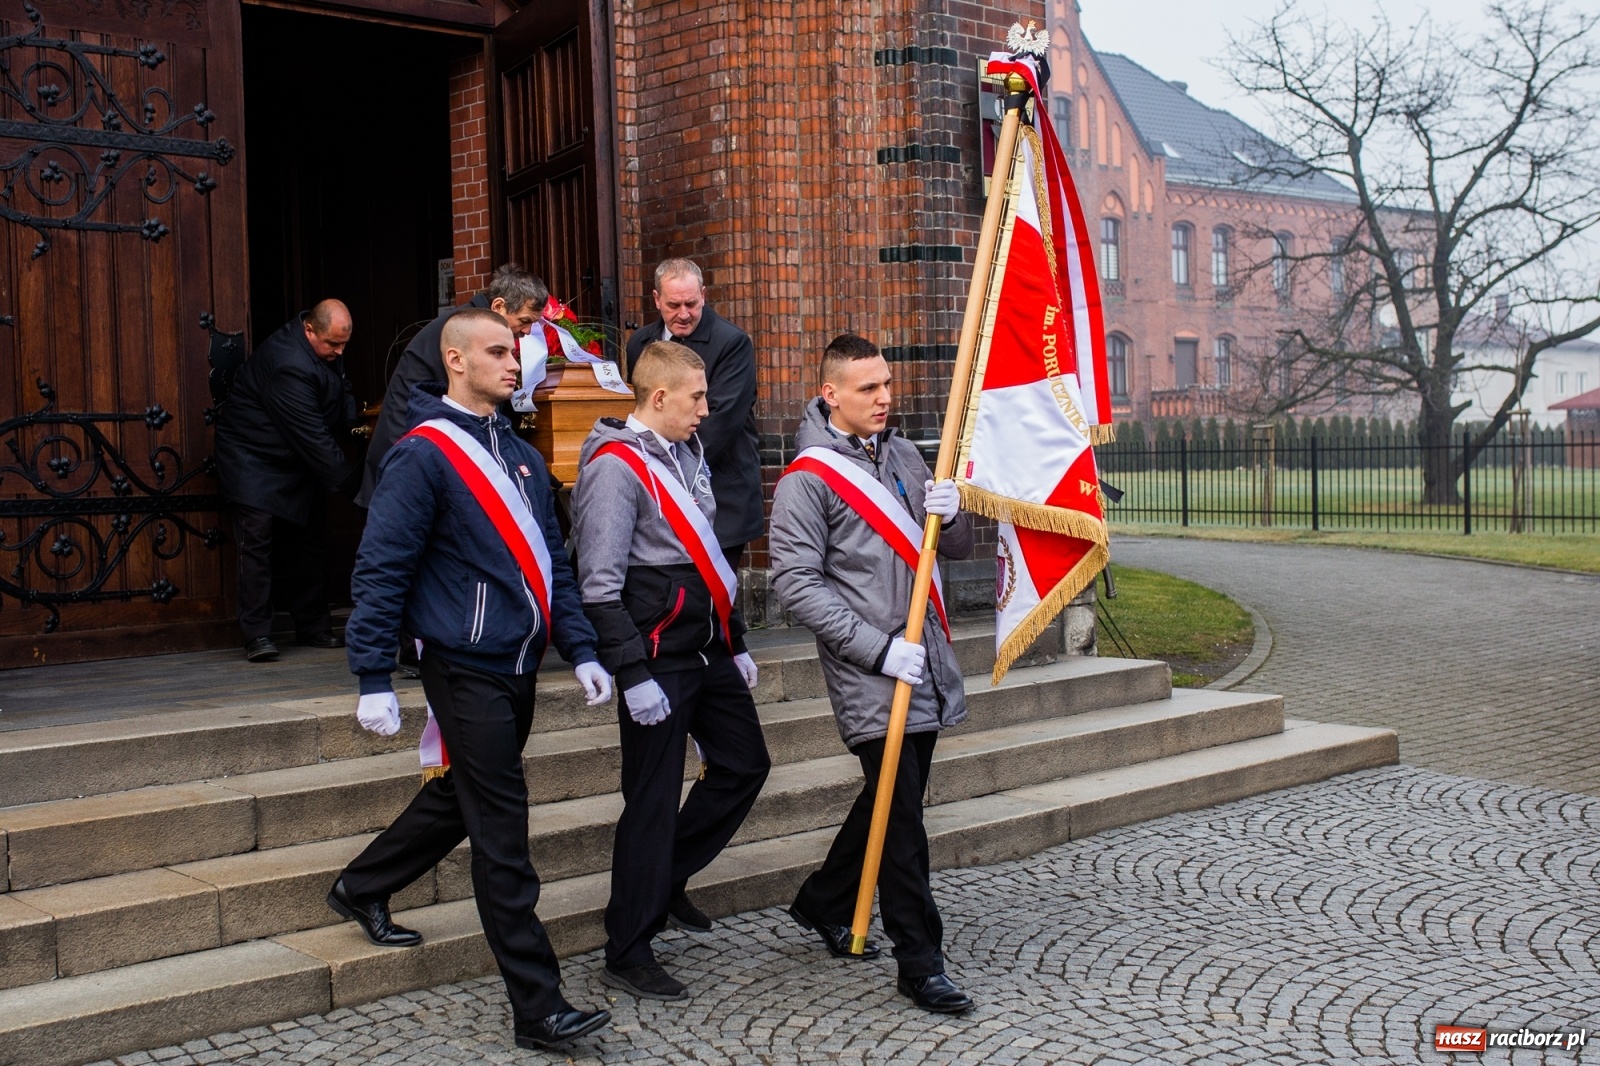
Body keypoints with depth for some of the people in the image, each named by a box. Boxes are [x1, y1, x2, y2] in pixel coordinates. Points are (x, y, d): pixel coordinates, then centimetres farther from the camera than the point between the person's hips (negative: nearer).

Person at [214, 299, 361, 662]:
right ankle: (257, 635, -8)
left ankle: (313, 628, 16)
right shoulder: (288, 364, -31)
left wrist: (356, 423, -9)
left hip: (298, 462, 9)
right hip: (254, 459, -9)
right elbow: (314, 438, -31)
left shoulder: (327, 352, -3)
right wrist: (352, 481, -29)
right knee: (256, 541, -12)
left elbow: (342, 392, 14)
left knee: (308, 542, 9)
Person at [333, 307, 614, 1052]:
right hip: (466, 669, -8)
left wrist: (579, 650, 8)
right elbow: (381, 570, -13)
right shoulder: (423, 454, -11)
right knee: (502, 832, -6)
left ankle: (361, 889, 44)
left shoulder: (522, 455, 12)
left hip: (518, 668, 8)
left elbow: (553, 562, 15)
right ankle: (538, 1006, 1)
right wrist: (374, 681, -15)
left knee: (460, 800, 20)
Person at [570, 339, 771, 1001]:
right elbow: (600, 586, -19)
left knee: (745, 764, 15)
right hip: (657, 657, -9)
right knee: (653, 800, -3)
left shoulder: (686, 454, 13)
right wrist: (633, 675, -21)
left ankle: (667, 878, 32)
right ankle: (627, 954, 10)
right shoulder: (615, 467, -14)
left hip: (707, 649, 9)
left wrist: (735, 645, 20)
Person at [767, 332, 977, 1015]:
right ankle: (920, 962, 7)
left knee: (891, 802, 18)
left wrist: (951, 513, -8)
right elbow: (796, 582, -14)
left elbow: (957, 549, 16)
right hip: (870, 677, -7)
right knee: (901, 817, -4)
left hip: (926, 663, 7)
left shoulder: (904, 456, 11)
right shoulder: (807, 479, -8)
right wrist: (879, 649, -19)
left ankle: (823, 902, 38)